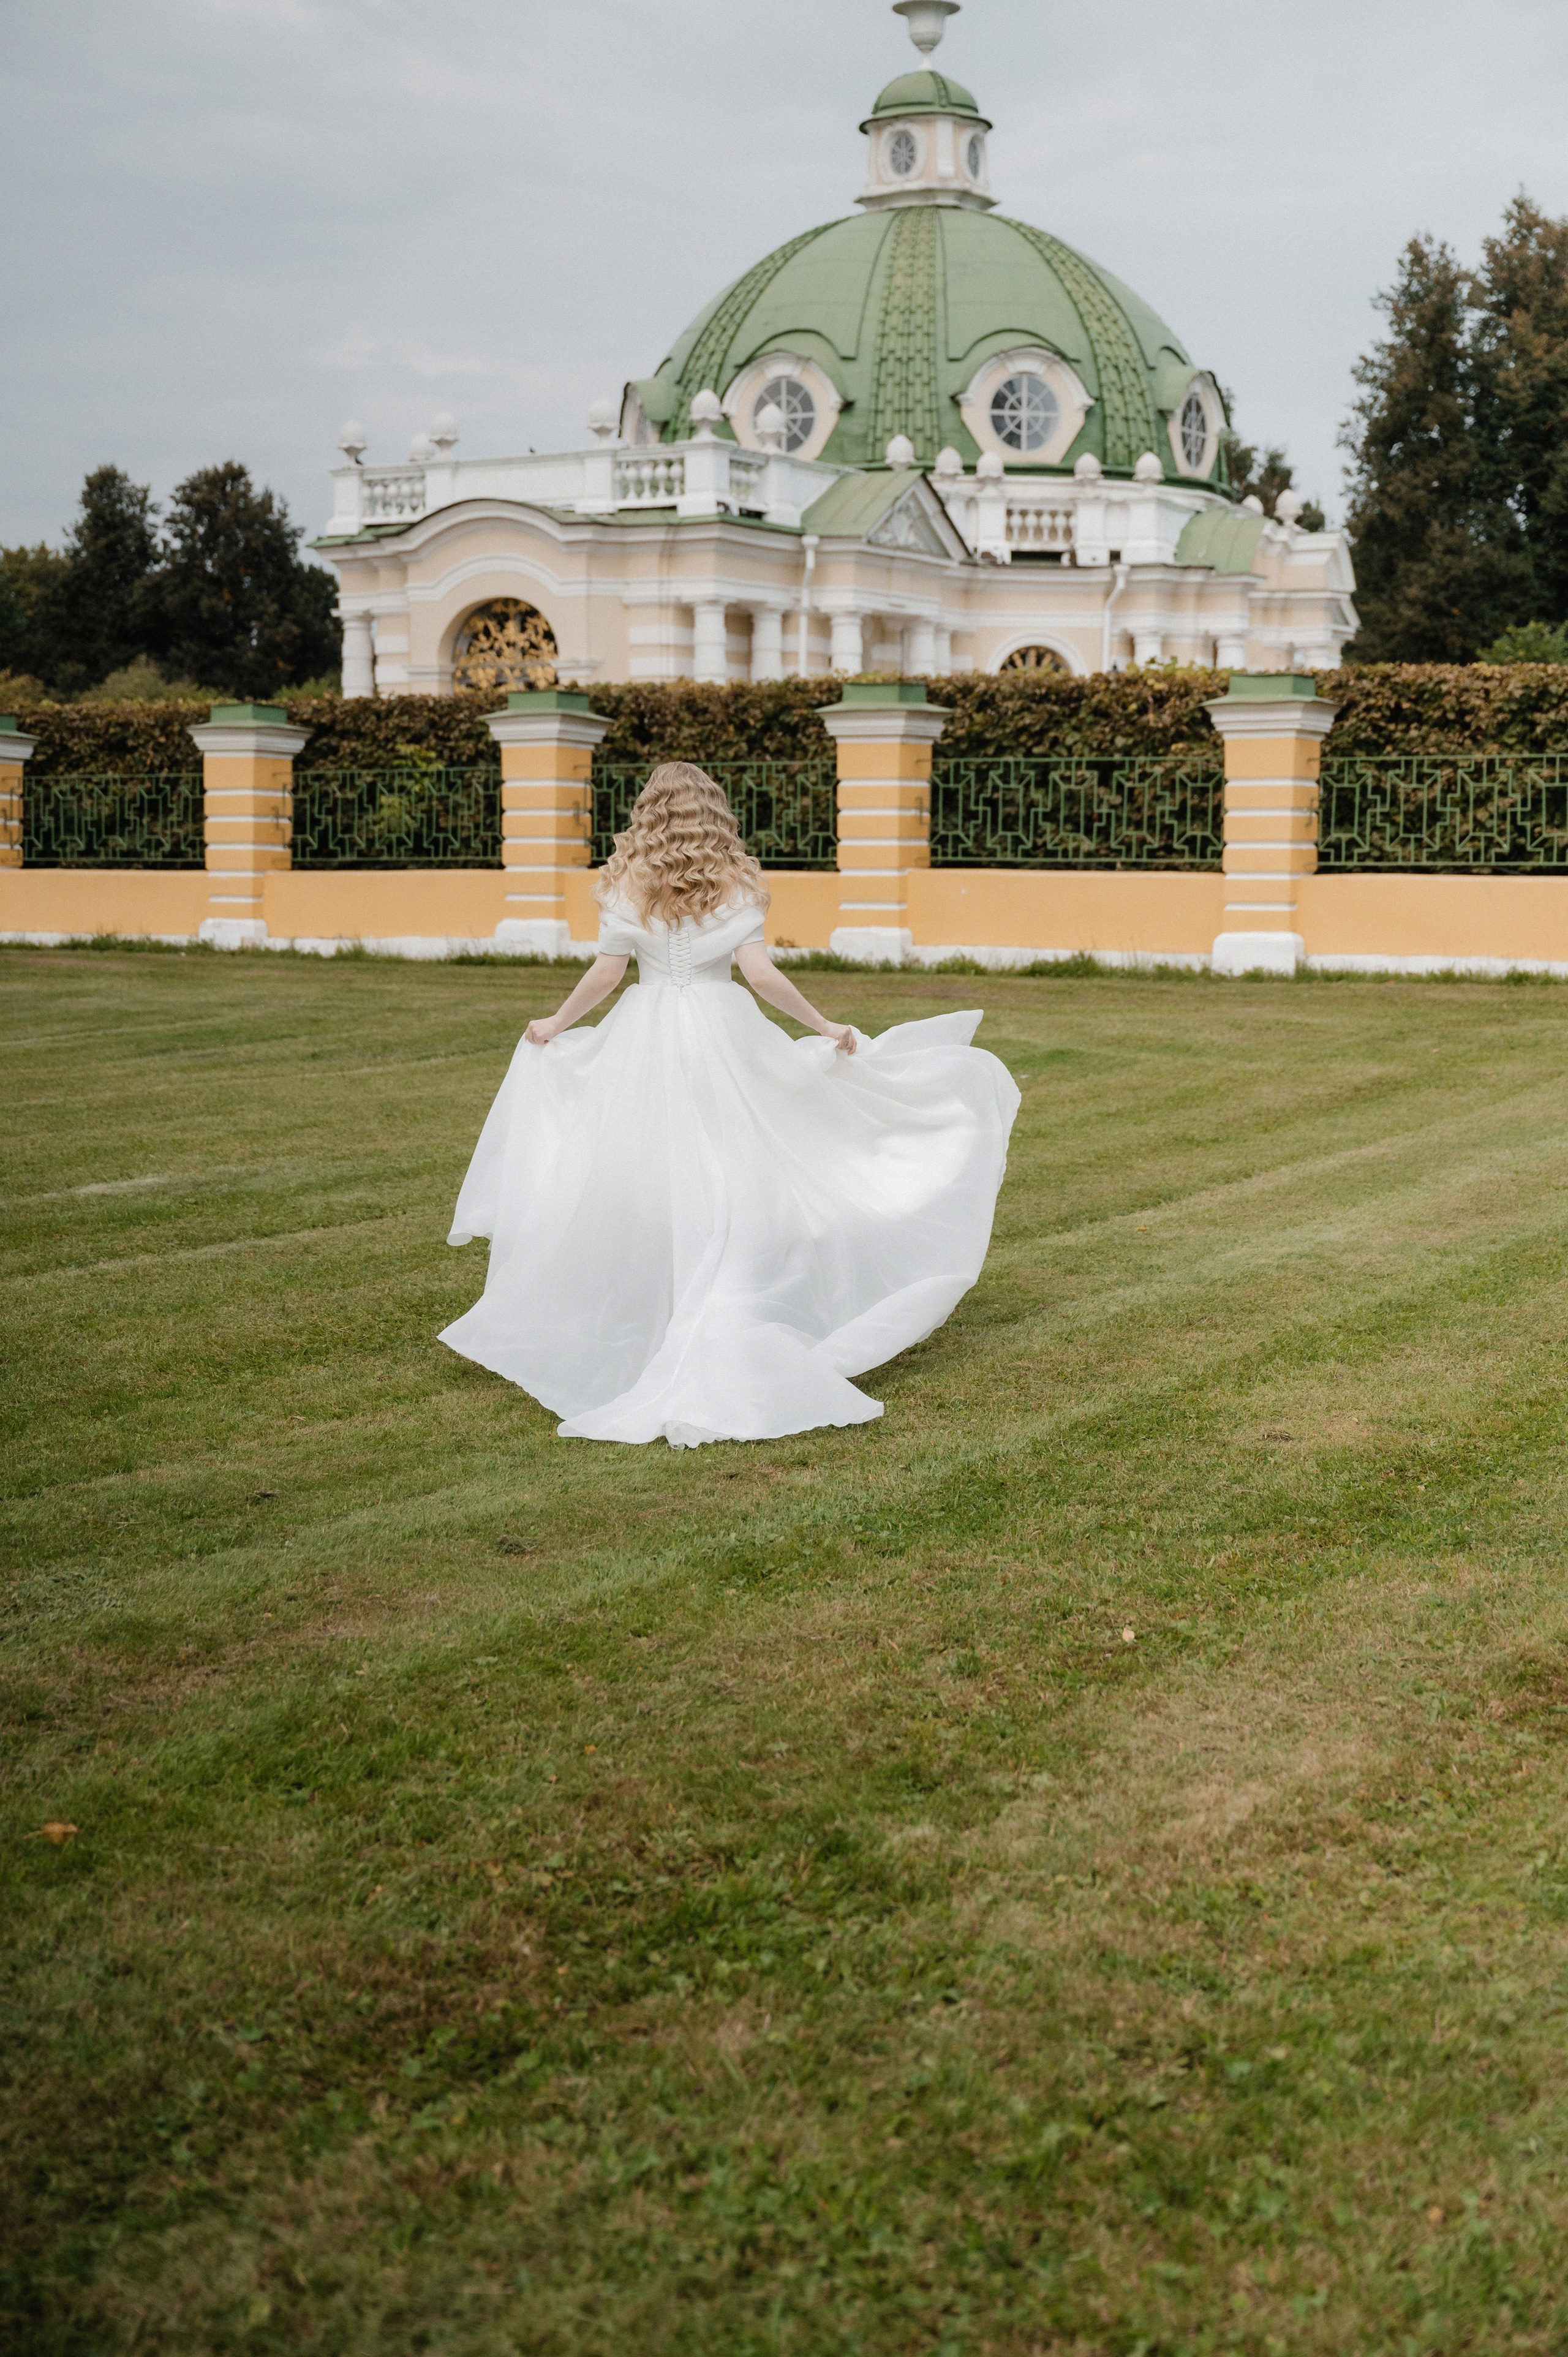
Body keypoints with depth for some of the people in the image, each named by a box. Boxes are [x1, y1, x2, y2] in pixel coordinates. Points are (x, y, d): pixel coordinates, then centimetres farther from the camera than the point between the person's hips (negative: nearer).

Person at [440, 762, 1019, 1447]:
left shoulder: (628, 884, -1)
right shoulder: (735, 884, -1)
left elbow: (606, 973, -2)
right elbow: (761, 974, -10)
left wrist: (555, 1024, 13)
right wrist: (823, 1027, -1)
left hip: (647, 1042, 0)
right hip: (723, 1035, 0)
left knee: (646, 1187, 9)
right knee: (727, 1190, 4)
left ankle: (642, 1326, 16)